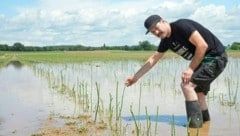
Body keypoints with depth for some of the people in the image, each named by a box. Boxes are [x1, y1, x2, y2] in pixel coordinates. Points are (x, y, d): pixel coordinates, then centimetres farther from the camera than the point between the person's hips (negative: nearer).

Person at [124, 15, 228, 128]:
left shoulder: (181, 26, -19)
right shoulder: (166, 41, 7)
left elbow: (202, 45, -24)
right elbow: (152, 60, 15)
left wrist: (191, 68, -19)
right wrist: (135, 77, 16)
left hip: (216, 57, -9)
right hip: (205, 59, 9)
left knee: (187, 85, -15)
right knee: (197, 91, 17)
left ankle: (195, 124, -10)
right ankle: (205, 120, 30)